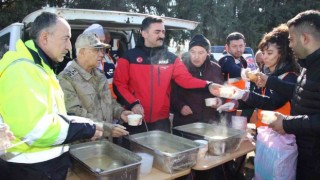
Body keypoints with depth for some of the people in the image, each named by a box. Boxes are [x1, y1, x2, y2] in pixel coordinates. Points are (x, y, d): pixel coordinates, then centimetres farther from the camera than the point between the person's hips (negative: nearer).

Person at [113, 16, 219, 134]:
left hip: (161, 121, 2)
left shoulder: (171, 58, 4)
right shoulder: (129, 57, -2)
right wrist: (132, 103, -17)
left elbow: (186, 79, -5)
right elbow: (119, 84, -3)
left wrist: (207, 85, -21)